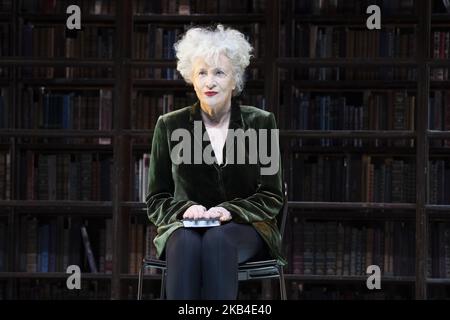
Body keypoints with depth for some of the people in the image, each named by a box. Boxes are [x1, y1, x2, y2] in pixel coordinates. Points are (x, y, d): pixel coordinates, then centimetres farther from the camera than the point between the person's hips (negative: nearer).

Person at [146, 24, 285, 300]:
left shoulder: (261, 122, 5)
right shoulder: (170, 126, 7)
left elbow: (273, 197, 6)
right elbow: (156, 201, 10)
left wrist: (229, 211, -13)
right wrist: (185, 210, -12)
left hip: (244, 228, 0)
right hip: (184, 228, 1)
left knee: (217, 240, -37)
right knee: (186, 242, -36)